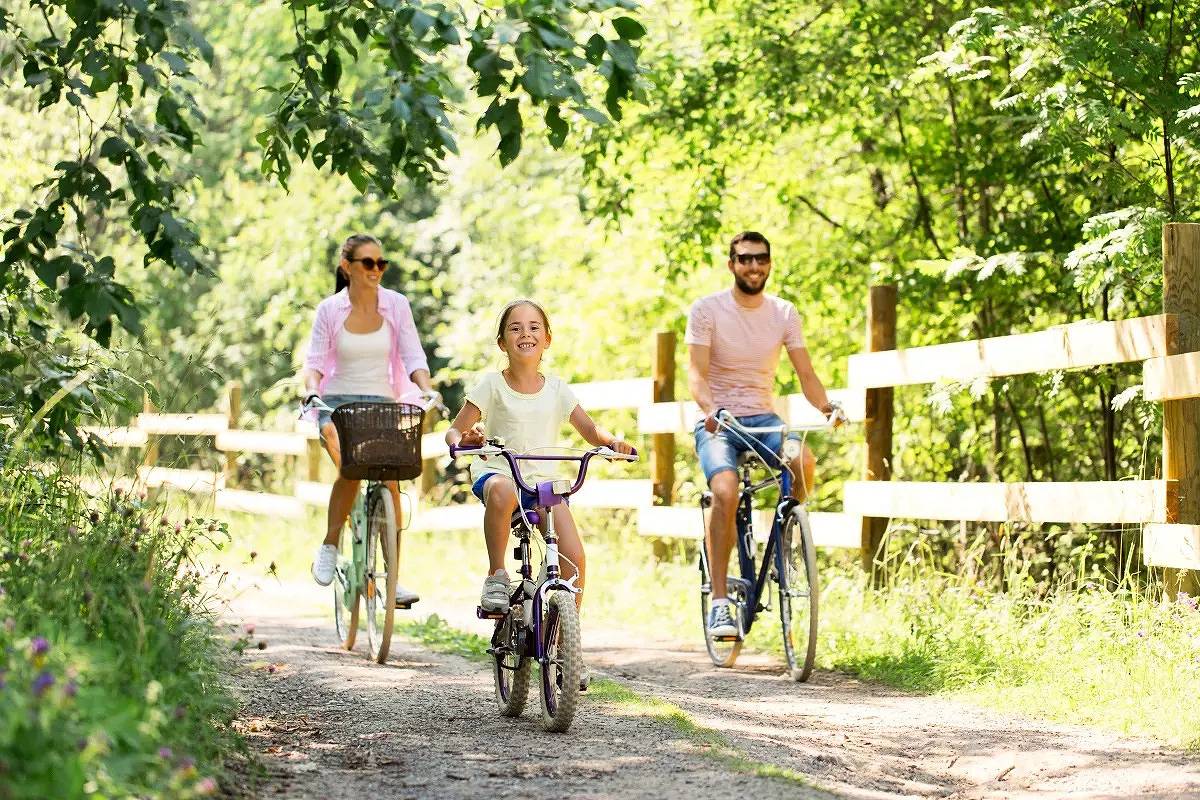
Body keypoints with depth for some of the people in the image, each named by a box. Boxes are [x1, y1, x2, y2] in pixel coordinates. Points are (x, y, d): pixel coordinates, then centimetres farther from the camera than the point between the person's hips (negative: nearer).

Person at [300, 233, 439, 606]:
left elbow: (413, 357, 0)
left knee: (388, 482, -16)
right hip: (338, 402, -1)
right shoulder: (330, 310, 0)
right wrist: (311, 388, -21)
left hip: (382, 403, 1)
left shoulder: (396, 305, 2)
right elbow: (315, 361, 0)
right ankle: (329, 548, -10)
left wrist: (426, 389, -18)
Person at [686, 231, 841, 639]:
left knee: (804, 462, -30)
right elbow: (696, 371, -13)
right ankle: (719, 601, -25)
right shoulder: (706, 310, -5)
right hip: (717, 422, -3)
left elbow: (805, 373, 1)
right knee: (726, 492, -31)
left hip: (763, 418, 3)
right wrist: (710, 409, -34)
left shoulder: (784, 314, 5)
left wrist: (825, 405, -21)